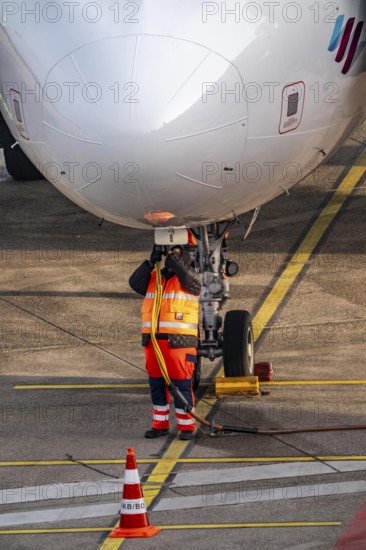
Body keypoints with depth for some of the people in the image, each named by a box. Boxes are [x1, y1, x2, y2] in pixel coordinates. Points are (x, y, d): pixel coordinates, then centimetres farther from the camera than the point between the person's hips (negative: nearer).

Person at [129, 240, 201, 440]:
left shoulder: (190, 280, 3)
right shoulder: (153, 278, 15)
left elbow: (186, 275, -20)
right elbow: (135, 282, -1)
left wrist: (172, 256, -12)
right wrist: (151, 262, -10)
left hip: (179, 342, -5)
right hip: (153, 341, 5)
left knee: (182, 384, -5)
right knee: (156, 384, 9)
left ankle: (186, 426, 0)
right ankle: (160, 424, 17)